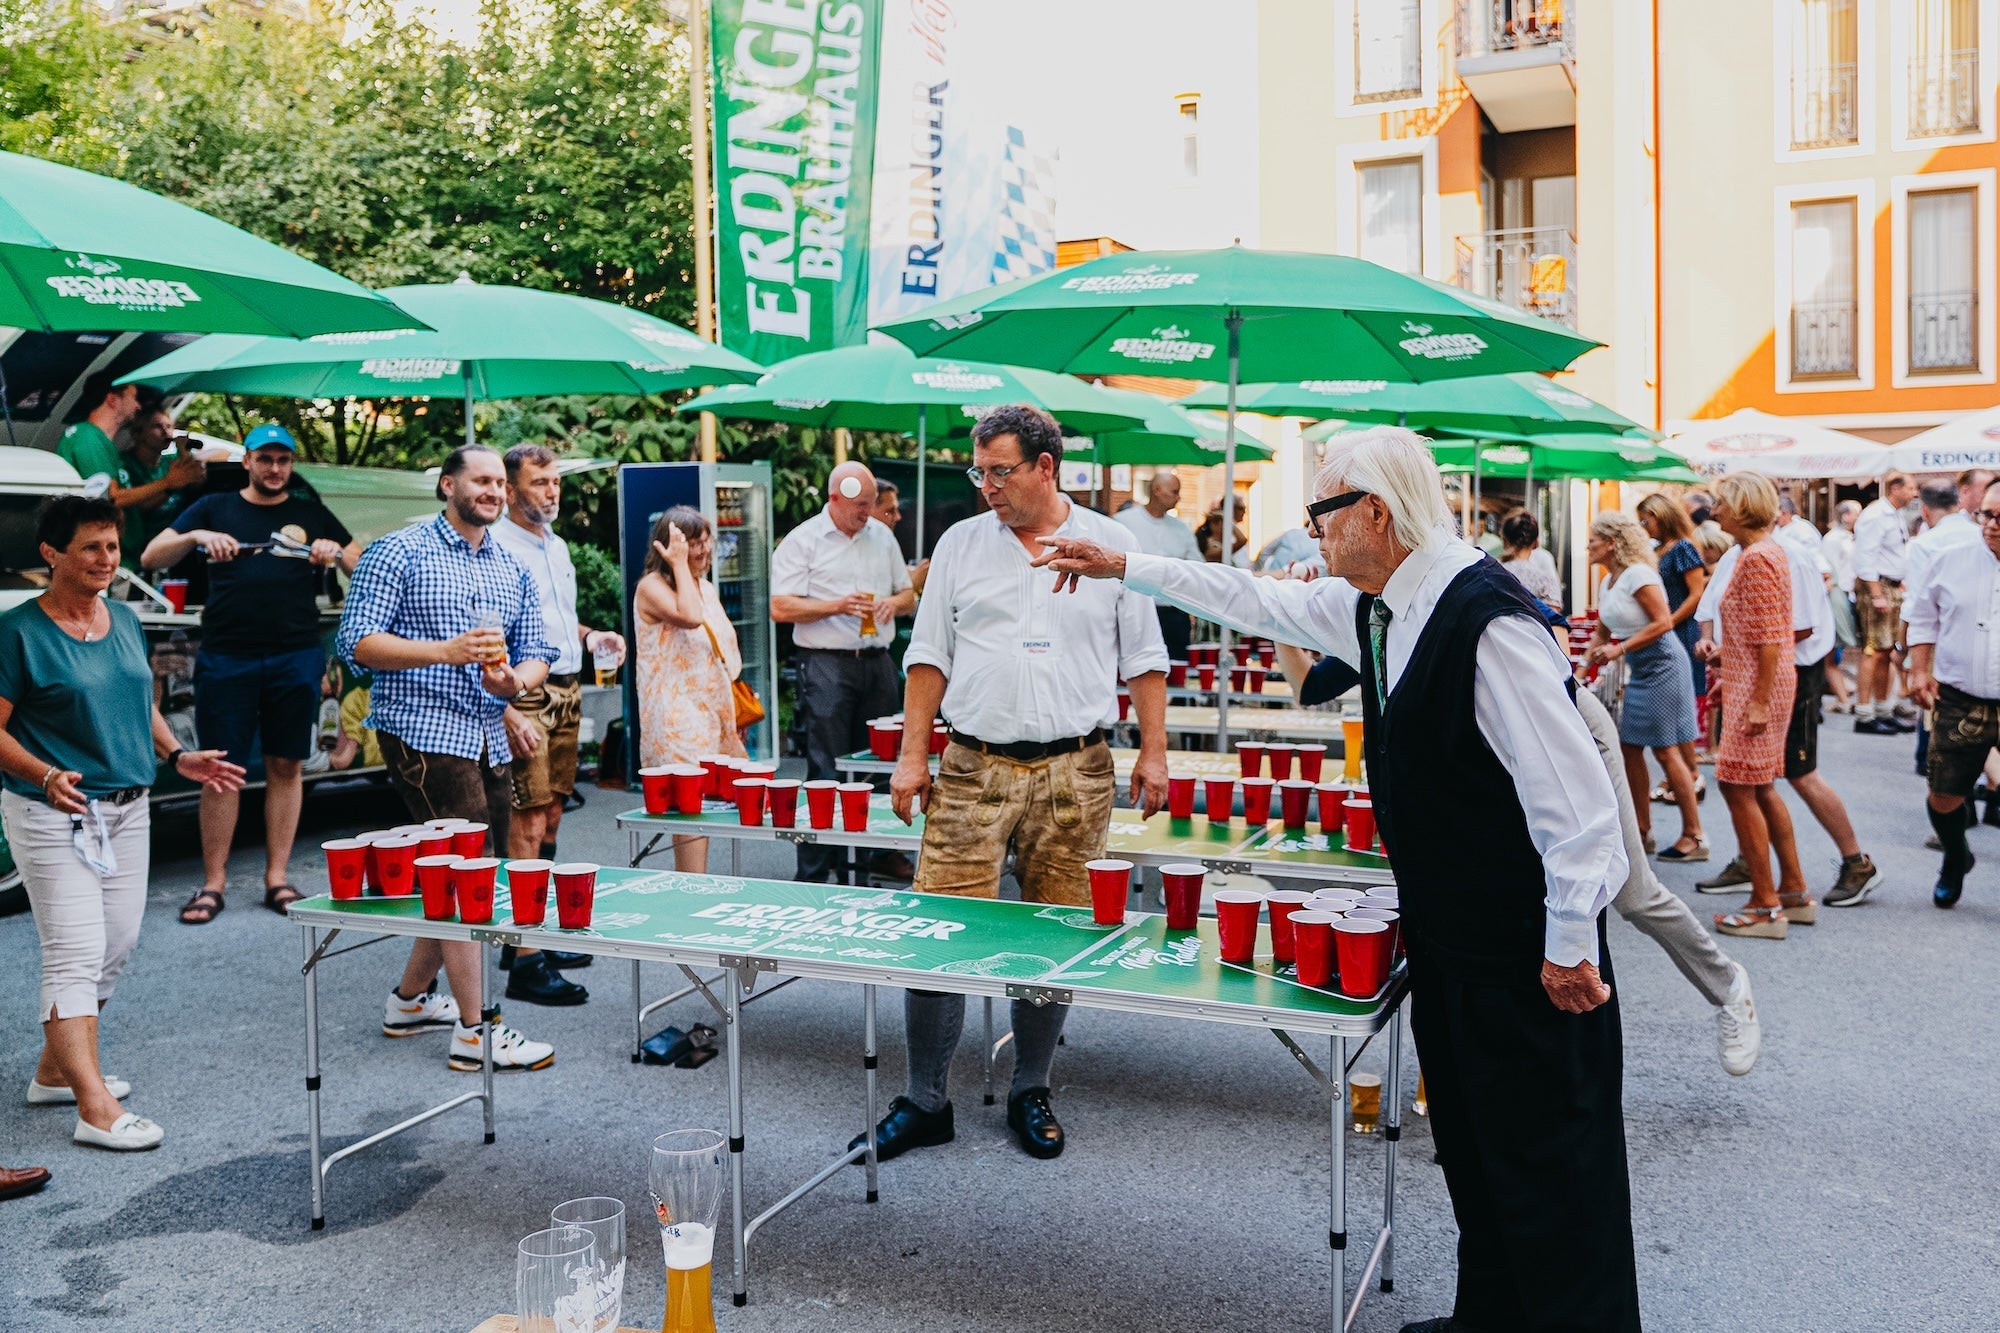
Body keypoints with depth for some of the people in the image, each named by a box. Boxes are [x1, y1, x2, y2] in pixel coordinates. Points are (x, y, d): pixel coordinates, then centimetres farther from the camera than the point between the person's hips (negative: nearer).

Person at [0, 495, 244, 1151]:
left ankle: (55, 1071, 28)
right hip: (53, 814, -7)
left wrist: (177, 756, 6)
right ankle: (96, 1108, -9)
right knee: (75, 954, -9)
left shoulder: (125, 620, 9)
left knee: (113, 949, 11)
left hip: (128, 811, 7)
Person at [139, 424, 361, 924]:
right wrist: (195, 536, -13)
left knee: (286, 766, 4)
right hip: (225, 659, -1)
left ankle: (277, 878, 12)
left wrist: (338, 551, -12)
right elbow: (150, 558, 5)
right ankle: (213, 883, 7)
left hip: (295, 657, 1)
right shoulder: (214, 508, 11)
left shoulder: (312, 515, 13)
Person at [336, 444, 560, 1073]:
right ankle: (475, 1032, -3)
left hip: (489, 739, 7)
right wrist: (445, 651, -21)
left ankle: (411, 998, 31)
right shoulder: (399, 552, -3)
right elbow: (356, 641, -10)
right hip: (423, 732, -7)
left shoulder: (514, 570, 15)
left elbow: (536, 656, 14)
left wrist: (513, 680, -10)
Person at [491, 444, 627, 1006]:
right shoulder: (496, 547, -11)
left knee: (551, 818, 12)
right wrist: (507, 712, -24)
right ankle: (524, 964, -8)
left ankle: (535, 935, 22)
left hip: (567, 692, 9)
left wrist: (590, 637, 9)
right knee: (527, 823, -10)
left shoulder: (557, 545, 17)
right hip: (524, 695, -9)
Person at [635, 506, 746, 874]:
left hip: (714, 716, 9)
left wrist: (736, 713, 24)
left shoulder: (707, 588, 16)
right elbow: (690, 617, -29)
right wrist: (679, 564, -19)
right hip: (677, 721, -8)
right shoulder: (651, 587, -9)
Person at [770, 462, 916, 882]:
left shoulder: (882, 536, 14)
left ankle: (883, 851, 23)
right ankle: (814, 871, 0)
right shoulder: (802, 541, -2)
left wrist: (895, 602, -3)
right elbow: (781, 608, -9)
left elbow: (908, 595, 20)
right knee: (827, 773, -5)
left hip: (877, 662, 5)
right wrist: (837, 606, -18)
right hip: (827, 663, -5)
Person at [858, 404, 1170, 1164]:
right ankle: (925, 1103, 11)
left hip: (1074, 773, 0)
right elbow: (929, 656, 8)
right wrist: (911, 755, 1)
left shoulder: (1111, 545, 6)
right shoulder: (961, 544, 8)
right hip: (974, 768, 1)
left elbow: (1143, 659, 8)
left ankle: (1031, 1092, 23)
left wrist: (1154, 752, 1)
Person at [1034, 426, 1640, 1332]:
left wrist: (1570, 944, -19)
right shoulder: (1375, 607, 3)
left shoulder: (1487, 621, -26)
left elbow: (1575, 795, -25)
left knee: (1549, 1159, 3)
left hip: (1529, 949, -9)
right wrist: (1124, 567, 21)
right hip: (1443, 932, 9)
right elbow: (1262, 603, 19)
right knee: (1470, 1144, 20)